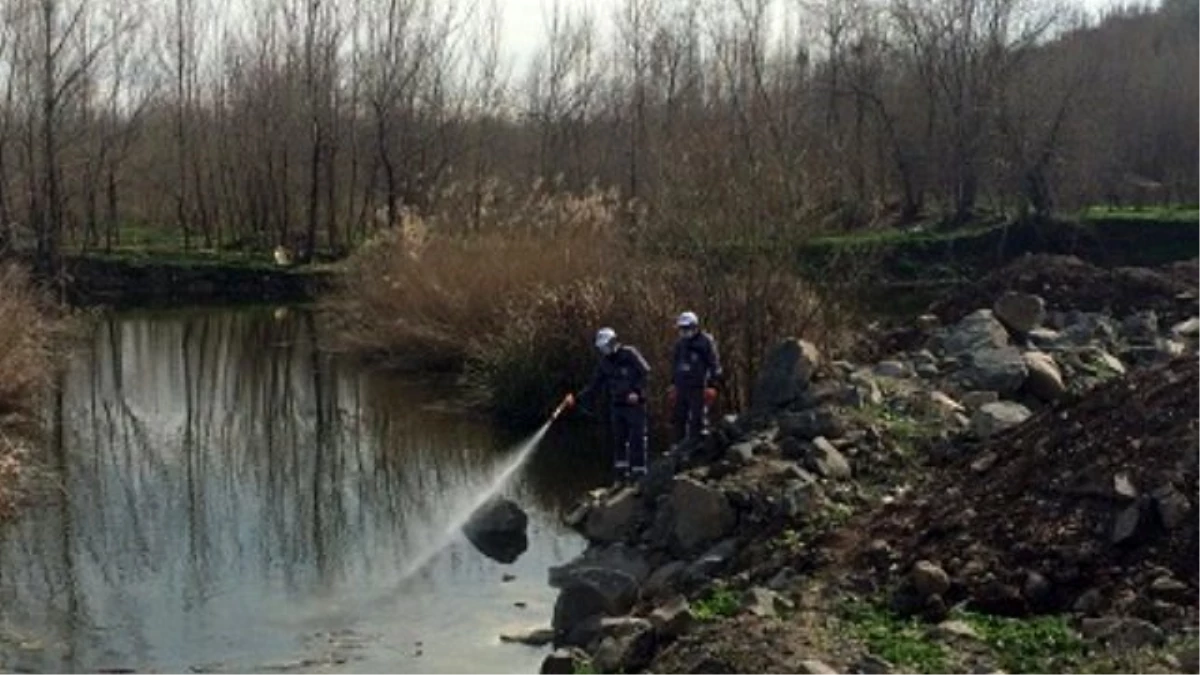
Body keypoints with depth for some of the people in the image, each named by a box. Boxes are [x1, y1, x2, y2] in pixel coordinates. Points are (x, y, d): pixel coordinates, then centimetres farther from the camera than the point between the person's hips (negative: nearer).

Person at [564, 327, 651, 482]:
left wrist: (637, 391, -24)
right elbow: (594, 386, 9)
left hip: (635, 404, -6)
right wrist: (577, 399, -1)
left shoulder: (629, 354, -10)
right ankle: (621, 472, 13)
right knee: (619, 440, 7)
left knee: (637, 439, -4)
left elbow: (645, 372, -14)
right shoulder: (604, 362, 8)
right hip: (617, 405, 6)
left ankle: (639, 471, 0)